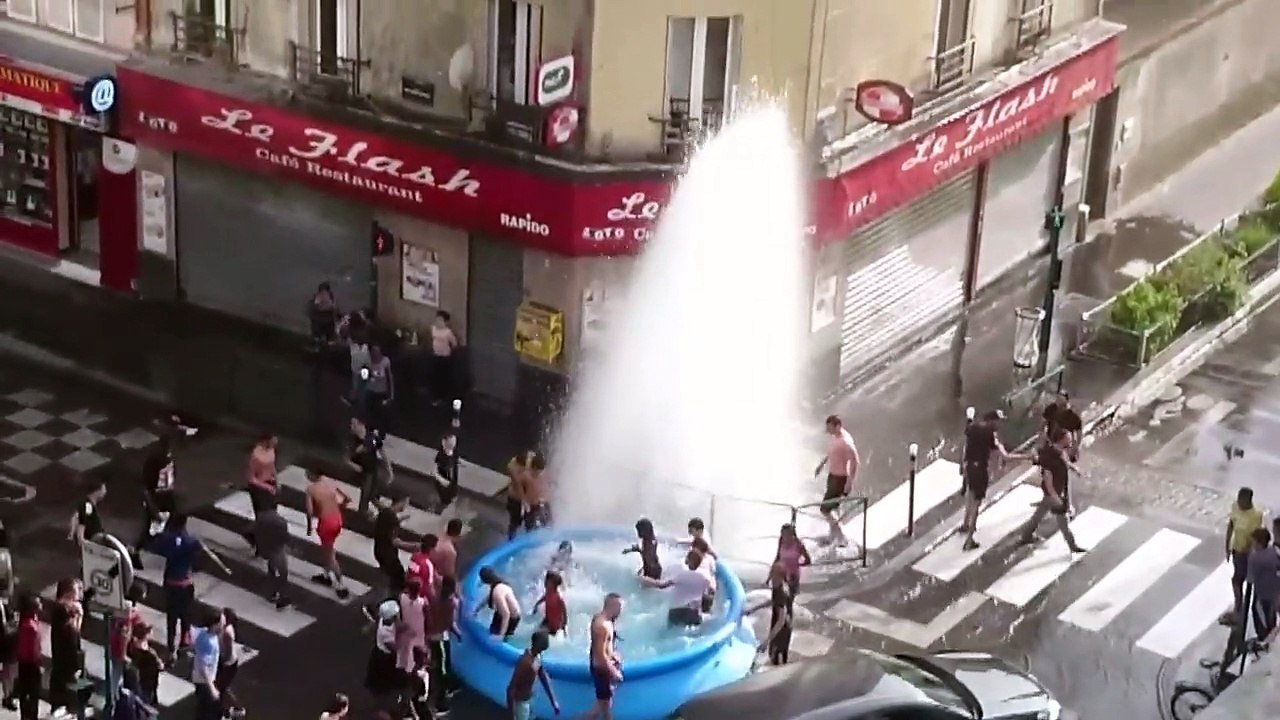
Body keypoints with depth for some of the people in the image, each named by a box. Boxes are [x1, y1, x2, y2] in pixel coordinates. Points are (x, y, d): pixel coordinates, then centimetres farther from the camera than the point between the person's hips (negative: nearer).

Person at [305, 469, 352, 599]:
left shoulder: (311, 489, -12)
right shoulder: (331, 483, 3)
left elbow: (310, 511, -17)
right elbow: (347, 499, 6)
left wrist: (309, 526, -2)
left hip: (325, 522, -6)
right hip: (337, 520, 6)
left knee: (330, 554, 7)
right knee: (328, 549, 28)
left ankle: (340, 586, 7)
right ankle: (326, 575, 44)